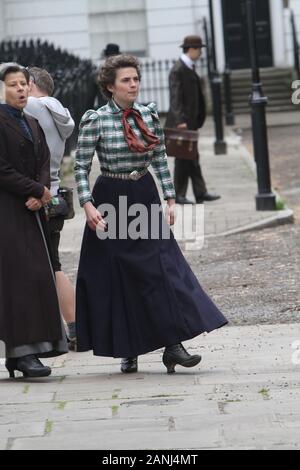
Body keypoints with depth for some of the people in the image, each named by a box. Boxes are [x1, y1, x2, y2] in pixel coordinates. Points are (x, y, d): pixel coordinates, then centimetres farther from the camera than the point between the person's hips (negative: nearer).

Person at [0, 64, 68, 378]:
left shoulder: (32, 125, 17)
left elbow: (44, 164, 12)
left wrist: (39, 194, -7)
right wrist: (38, 191, -10)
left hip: (31, 210, 8)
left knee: (35, 277, 5)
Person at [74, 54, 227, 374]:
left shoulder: (149, 115, 4)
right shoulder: (95, 120, -8)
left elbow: (161, 160, 10)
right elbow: (81, 168, -6)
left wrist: (170, 200, 5)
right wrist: (88, 206, -16)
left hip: (146, 198, 4)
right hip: (111, 201, -4)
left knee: (163, 269, -5)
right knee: (118, 278, 1)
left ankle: (173, 346, -7)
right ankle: (127, 350, 13)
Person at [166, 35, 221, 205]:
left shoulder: (190, 68, 13)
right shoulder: (178, 70, -16)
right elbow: (175, 98, -22)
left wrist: (195, 119, 17)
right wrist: (180, 121, -28)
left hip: (191, 121, 9)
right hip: (182, 122, -9)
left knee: (192, 158, 10)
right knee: (184, 158, -2)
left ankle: (201, 193, 12)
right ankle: (179, 195, 5)